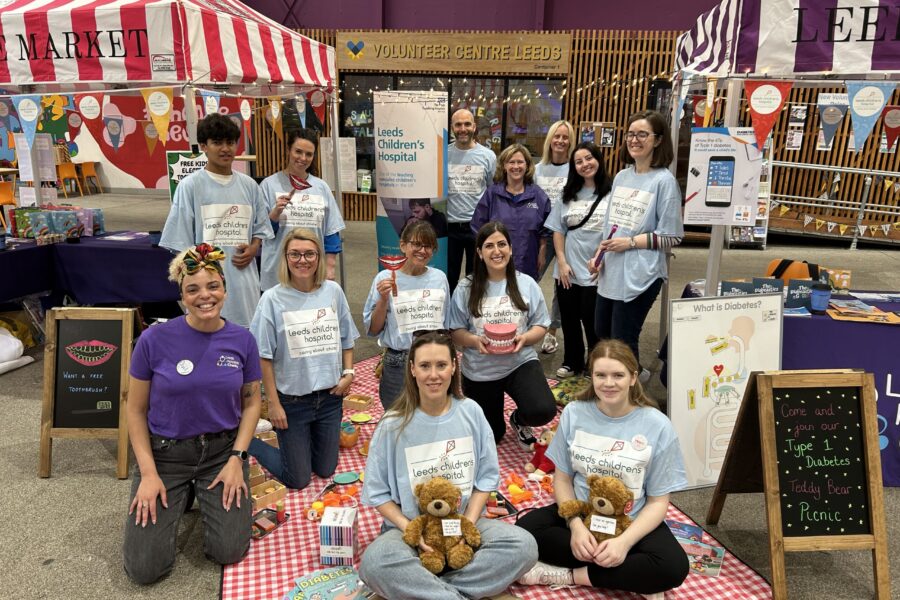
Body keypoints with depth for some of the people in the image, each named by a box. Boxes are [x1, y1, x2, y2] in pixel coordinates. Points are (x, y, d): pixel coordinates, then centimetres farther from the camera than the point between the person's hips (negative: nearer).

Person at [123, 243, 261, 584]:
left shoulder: (242, 340, -8)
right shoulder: (155, 339, -14)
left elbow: (251, 403, 3)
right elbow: (136, 409, -4)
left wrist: (237, 459, -9)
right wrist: (148, 473, -9)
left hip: (222, 450, 1)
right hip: (165, 453, -1)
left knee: (229, 552, -7)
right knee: (144, 568, -5)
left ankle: (208, 495, 23)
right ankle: (179, 499, 23)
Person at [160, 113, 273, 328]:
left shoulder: (248, 185, 9)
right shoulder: (190, 186, -2)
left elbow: (260, 228, 17)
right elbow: (181, 244, -1)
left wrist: (252, 249, -3)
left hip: (245, 283, 4)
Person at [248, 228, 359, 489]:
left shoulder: (333, 292, -2)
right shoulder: (273, 299, -12)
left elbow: (346, 339, 8)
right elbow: (264, 357, -10)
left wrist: (348, 373, -5)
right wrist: (273, 404, -11)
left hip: (330, 396, 4)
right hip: (292, 400, -4)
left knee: (326, 470, 16)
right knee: (298, 480, 8)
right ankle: (249, 443, 30)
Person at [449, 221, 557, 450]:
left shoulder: (527, 284, -3)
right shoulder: (466, 289, -6)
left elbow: (540, 326, 0)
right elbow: (456, 331, -3)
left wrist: (524, 338, -20)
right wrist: (475, 340, -23)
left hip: (520, 362, 0)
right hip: (479, 371, 0)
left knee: (543, 411, -26)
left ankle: (519, 420, 12)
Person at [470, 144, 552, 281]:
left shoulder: (539, 196, 2)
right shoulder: (491, 194, 0)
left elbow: (544, 231, 8)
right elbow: (479, 228, 3)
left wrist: (542, 254, 7)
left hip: (527, 265, 1)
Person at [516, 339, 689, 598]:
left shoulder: (657, 426, -13)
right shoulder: (574, 413, -7)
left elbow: (658, 501, -8)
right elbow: (563, 478, 0)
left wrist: (624, 541, -23)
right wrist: (576, 525, -17)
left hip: (632, 522, -2)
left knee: (673, 567, -30)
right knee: (524, 530, -23)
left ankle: (572, 575, -15)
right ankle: (631, 577, -16)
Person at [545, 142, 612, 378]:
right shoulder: (568, 195, 9)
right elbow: (557, 230, 8)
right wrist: (562, 262, -1)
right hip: (568, 271, 4)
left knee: (592, 321, 5)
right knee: (569, 319, 14)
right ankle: (572, 362, 32)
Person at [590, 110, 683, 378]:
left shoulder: (664, 180, -11)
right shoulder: (621, 176, 9)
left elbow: (672, 237, -11)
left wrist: (631, 242, -16)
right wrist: (598, 255, 6)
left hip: (640, 275, -7)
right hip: (611, 271, 7)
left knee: (622, 341, 2)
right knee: (602, 334, 18)